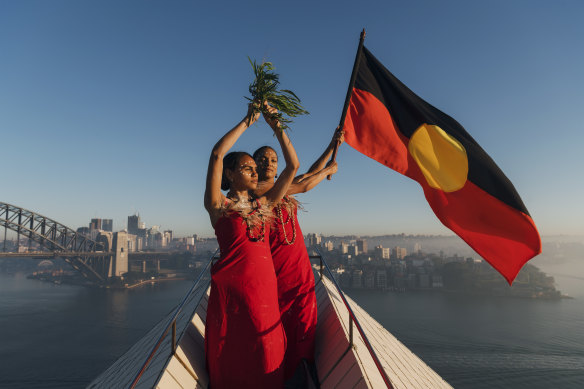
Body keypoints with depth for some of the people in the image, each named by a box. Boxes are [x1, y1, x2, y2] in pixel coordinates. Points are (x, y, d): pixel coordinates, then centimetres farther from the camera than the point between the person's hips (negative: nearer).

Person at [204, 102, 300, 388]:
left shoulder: (264, 204, 14)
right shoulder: (219, 205, 1)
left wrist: (276, 126, 8)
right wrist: (247, 121, -4)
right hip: (230, 286, -4)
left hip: (265, 287, 5)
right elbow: (216, 154, -11)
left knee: (265, 358, 11)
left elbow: (293, 166, 12)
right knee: (230, 358, 7)